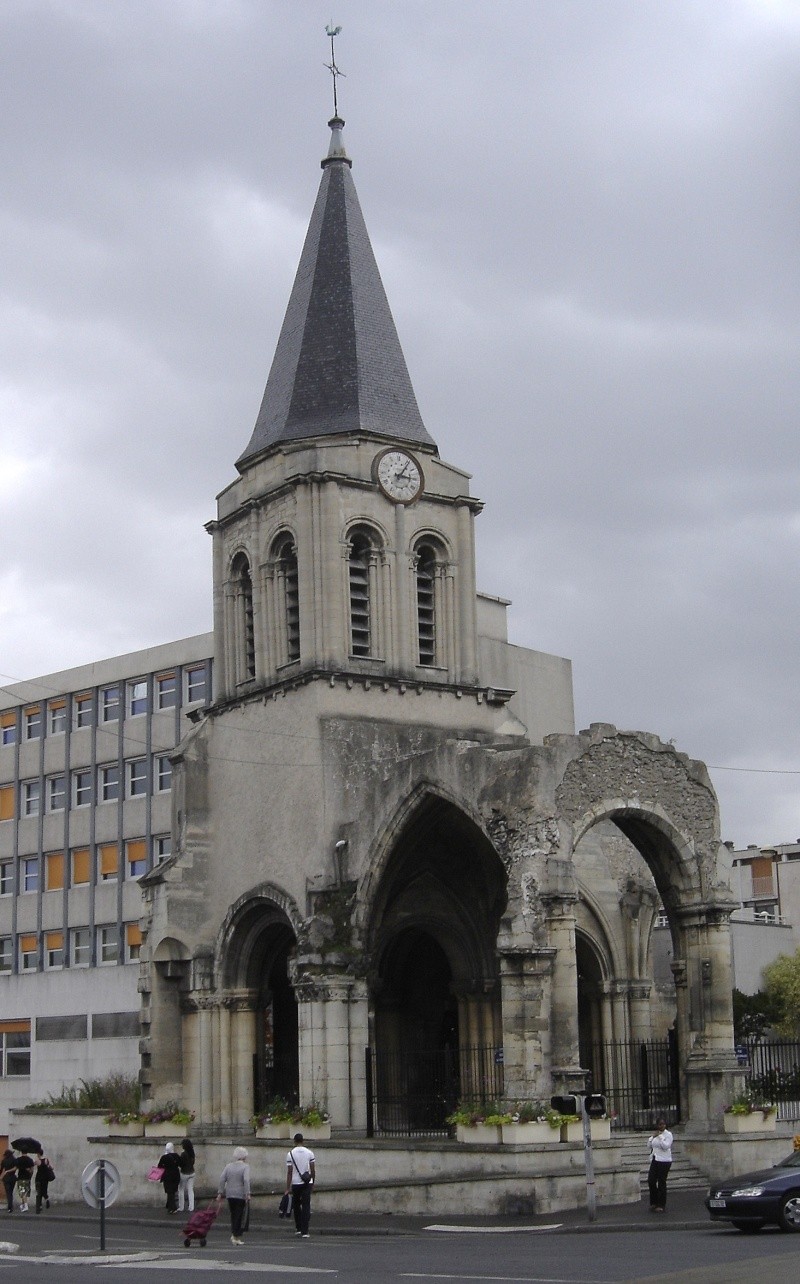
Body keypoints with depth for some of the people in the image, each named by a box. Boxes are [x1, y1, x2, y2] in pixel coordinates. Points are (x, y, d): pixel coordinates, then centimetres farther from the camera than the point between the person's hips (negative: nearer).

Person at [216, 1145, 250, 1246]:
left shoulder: (228, 1166, 8)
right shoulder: (245, 1167, -6)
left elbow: (222, 1180, 2)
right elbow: (246, 1180, -18)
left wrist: (220, 1193, 3)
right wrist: (248, 1194, -19)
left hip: (230, 1195, 5)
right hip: (241, 1195, -5)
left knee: (233, 1215, 17)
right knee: (240, 1216, 1)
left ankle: (233, 1234, 9)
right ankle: (237, 1237, -1)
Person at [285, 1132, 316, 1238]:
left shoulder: (290, 1154, -4)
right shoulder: (309, 1153, 1)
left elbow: (289, 1172, -6)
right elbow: (313, 1170, 2)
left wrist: (288, 1188, -3)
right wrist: (313, 1181, 17)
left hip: (296, 1183, -1)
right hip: (307, 1183, 1)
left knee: (296, 1205, 18)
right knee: (306, 1206, 0)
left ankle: (298, 1228, 21)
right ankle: (305, 1231, -6)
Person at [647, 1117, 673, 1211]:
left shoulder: (668, 1134, -5)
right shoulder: (655, 1134, 15)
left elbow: (665, 1146, -17)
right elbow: (649, 1146, 13)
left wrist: (660, 1137, -17)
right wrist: (653, 1137, 0)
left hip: (664, 1161, -6)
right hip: (655, 1161, 6)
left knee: (661, 1183, -2)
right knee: (651, 1181, 1)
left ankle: (661, 1205, 6)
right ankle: (654, 1203, 16)